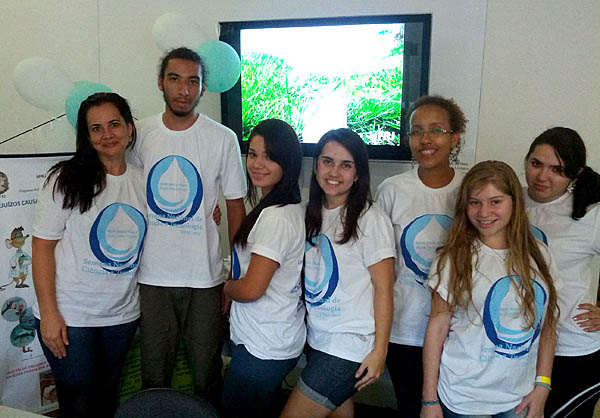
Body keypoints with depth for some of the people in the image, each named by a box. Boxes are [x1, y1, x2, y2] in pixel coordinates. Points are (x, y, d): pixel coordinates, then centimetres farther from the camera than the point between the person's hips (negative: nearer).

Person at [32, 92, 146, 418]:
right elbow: (42, 245, -9)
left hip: (122, 314, 4)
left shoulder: (142, 181, 3)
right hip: (69, 316, -4)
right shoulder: (66, 179, -9)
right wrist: (48, 312, -13)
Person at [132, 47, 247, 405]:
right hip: (152, 275, 2)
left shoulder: (223, 138, -5)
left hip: (205, 277, -2)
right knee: (154, 379, 16)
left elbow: (236, 206, 0)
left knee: (208, 380, 12)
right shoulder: (142, 133, 2)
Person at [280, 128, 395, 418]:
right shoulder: (310, 213, 6)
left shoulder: (371, 220, -14)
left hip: (350, 347, -6)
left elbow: (383, 289, -13)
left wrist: (380, 351, -13)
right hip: (317, 340, 6)